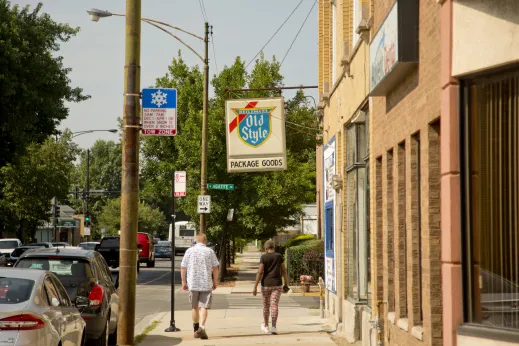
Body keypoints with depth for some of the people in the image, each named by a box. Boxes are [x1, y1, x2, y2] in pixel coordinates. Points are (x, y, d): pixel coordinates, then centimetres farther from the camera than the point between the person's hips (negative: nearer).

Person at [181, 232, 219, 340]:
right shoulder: (210, 251, 0)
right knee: (203, 307, -3)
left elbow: (183, 267, 2)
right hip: (206, 283, -2)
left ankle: (196, 329, 25)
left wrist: (183, 282, 11)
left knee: (194, 307, 15)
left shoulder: (190, 251, 2)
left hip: (192, 283, 2)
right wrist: (215, 281, 12)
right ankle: (202, 327, -22)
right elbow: (215, 268, 1)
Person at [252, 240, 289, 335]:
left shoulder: (263, 257, -5)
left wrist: (255, 287, -10)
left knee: (266, 305, 14)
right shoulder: (279, 256, 1)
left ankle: (265, 326, 28)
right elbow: (284, 271, 5)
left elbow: (260, 272, -11)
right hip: (277, 284, 0)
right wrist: (286, 283, 15)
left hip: (266, 284, 0)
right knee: (274, 305, -4)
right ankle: (273, 327, -18)